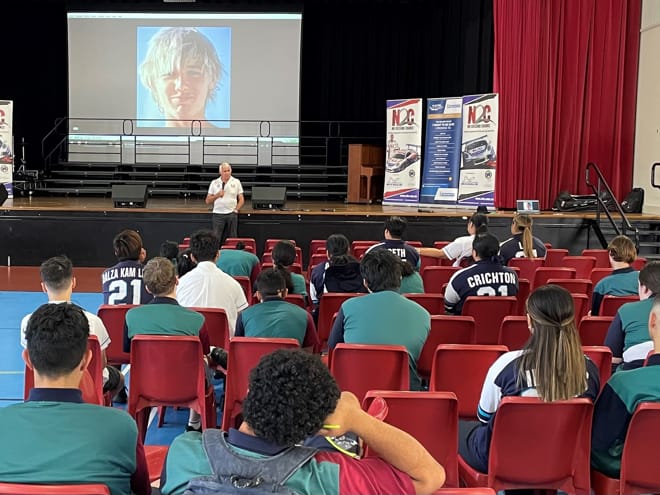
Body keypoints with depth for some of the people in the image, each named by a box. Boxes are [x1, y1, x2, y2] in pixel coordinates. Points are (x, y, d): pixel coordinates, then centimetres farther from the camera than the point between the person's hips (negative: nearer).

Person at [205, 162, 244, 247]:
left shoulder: (236, 182, 8)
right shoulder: (214, 183, 7)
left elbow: (241, 199, 9)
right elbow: (207, 201, 8)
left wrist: (236, 209, -5)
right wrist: (217, 195, -8)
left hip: (232, 214, 0)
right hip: (218, 214, 0)